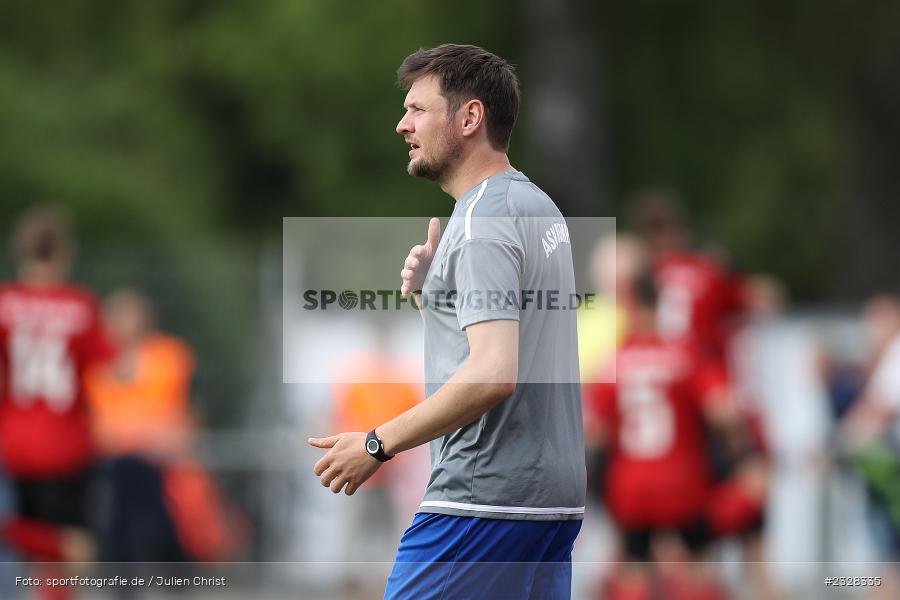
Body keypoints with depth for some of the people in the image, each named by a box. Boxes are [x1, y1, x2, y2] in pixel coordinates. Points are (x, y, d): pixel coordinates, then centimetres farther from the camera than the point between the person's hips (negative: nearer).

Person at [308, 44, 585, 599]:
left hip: (481, 499, -10)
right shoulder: (540, 207, 17)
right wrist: (430, 291, 11)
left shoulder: (482, 224, -13)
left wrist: (377, 445, -17)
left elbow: (494, 375, -23)